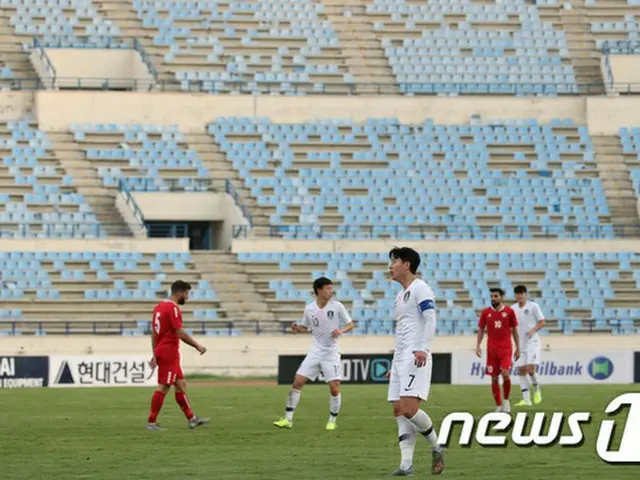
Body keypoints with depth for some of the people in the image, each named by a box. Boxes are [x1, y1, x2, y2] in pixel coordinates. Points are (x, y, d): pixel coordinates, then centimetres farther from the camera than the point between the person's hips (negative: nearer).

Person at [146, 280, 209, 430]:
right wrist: (197, 346, -11)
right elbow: (181, 333, -20)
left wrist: (155, 354, 20)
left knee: (181, 385, 13)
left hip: (161, 352, 10)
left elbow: (153, 333, 17)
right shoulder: (173, 308, -15)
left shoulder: (159, 306, 14)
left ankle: (191, 418, 17)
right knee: (163, 388, -6)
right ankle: (151, 422, -4)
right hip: (169, 353, -10)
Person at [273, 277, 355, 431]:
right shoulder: (309, 309, 1)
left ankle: (332, 421, 10)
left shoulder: (337, 306, -6)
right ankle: (288, 419, 1)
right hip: (316, 351, 2)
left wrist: (341, 330, -20)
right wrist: (297, 328, -6)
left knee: (334, 388, -9)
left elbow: (350, 324, 1)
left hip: (331, 353, -2)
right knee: (297, 382, -5)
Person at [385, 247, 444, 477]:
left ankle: (436, 448, -1)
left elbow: (430, 320, -16)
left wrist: (423, 349, -28)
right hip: (400, 358, 10)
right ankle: (406, 465, -2)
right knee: (399, 411, 1)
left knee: (408, 408, -20)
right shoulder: (401, 295, 24)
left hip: (415, 357, -10)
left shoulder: (419, 288, -5)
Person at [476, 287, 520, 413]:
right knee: (494, 378, 1)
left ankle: (506, 400, 4)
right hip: (492, 350, 2)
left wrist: (518, 348, 6)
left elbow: (514, 330, 7)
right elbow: (481, 330, 10)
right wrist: (478, 345, -2)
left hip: (506, 349, -2)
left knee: (505, 374, -18)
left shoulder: (509, 312, 0)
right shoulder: (486, 312, 3)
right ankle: (499, 406, 11)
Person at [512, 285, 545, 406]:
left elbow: (542, 322, -3)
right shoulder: (513, 308, 8)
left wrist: (533, 330, -18)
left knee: (531, 368, -18)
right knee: (521, 370, -1)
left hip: (532, 342, -5)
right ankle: (526, 399, 3)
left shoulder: (533, 306, -5)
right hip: (520, 344, 5)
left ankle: (537, 389, 10)